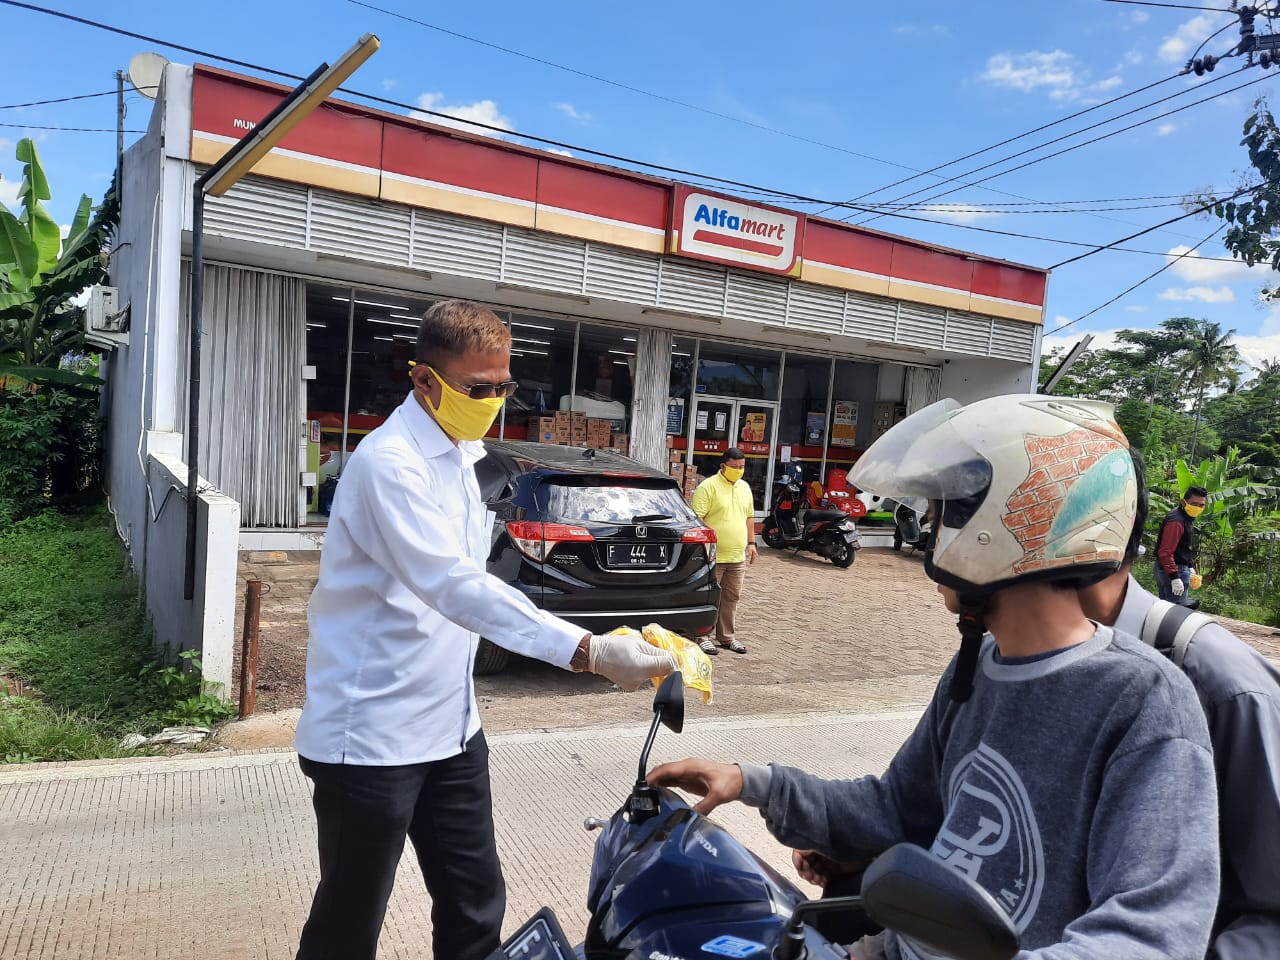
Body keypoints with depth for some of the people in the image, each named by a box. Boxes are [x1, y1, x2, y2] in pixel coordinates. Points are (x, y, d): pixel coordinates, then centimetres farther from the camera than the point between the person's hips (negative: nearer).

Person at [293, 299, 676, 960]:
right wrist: (588, 651, -40)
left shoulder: (465, 453, 9)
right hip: (373, 738, -7)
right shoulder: (390, 462, -20)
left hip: (450, 729, 8)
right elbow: (454, 585, -33)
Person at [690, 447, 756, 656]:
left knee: (732, 598, 13)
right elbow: (697, 518, -14)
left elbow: (749, 517, 21)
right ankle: (702, 637, 10)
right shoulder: (708, 486, -10)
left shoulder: (745, 487, 13)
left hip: (738, 556, 7)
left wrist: (751, 543, 15)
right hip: (714, 556, -7)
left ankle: (727, 636, 23)